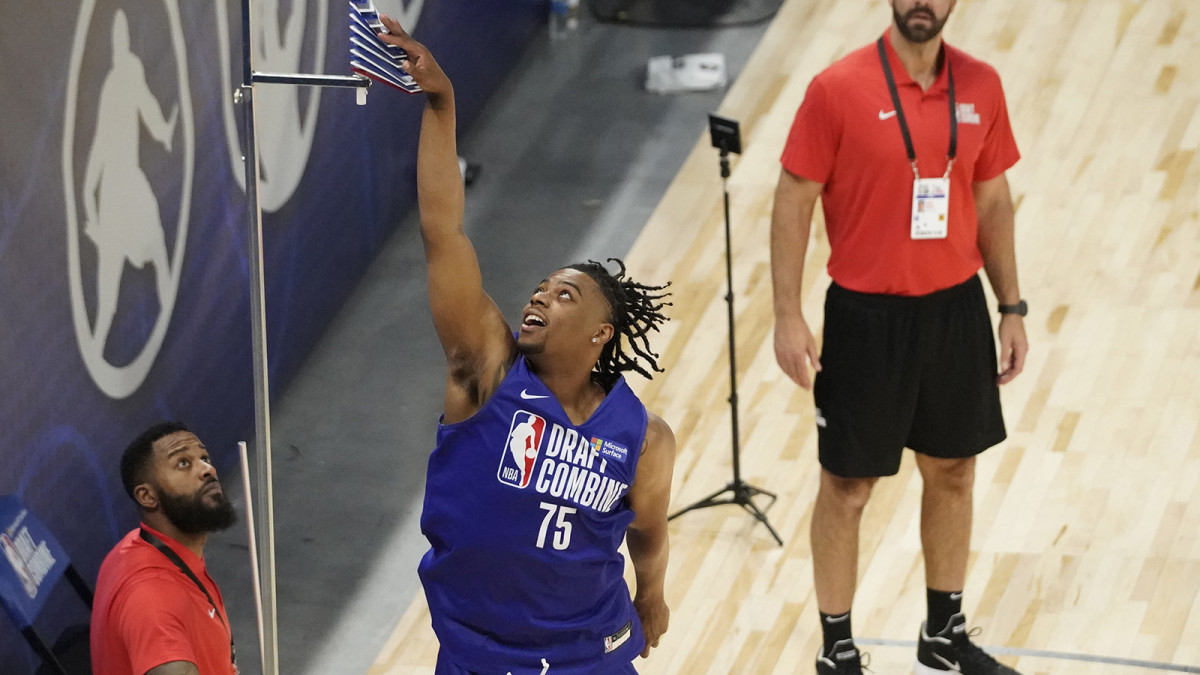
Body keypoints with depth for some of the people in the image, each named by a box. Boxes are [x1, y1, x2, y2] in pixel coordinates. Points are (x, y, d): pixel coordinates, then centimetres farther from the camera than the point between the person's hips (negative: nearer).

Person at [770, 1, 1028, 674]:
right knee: (847, 487, 5)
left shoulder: (981, 86, 0)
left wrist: (1013, 309, 10)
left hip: (955, 308, 4)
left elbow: (992, 200, 10)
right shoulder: (838, 89, -13)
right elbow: (794, 202, -8)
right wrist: (788, 317, -11)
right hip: (867, 315, -4)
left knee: (953, 473, 15)